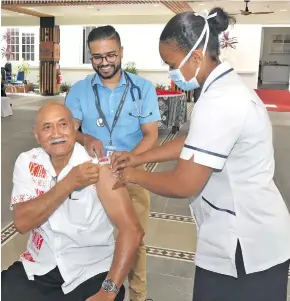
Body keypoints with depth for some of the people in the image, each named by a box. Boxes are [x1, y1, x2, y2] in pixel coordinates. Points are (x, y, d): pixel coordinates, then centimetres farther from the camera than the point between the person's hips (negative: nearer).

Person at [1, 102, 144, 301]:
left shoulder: (97, 167, -15)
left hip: (90, 273, -2)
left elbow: (132, 230, -21)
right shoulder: (27, 163, -3)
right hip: (38, 268, 3)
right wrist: (69, 184, -24)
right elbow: (22, 223, -15)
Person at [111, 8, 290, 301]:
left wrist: (134, 175, -7)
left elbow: (183, 185, -25)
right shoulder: (227, 87, 5)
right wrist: (138, 157, 11)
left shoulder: (218, 103, -28)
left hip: (243, 245, -9)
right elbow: (193, 143, 15)